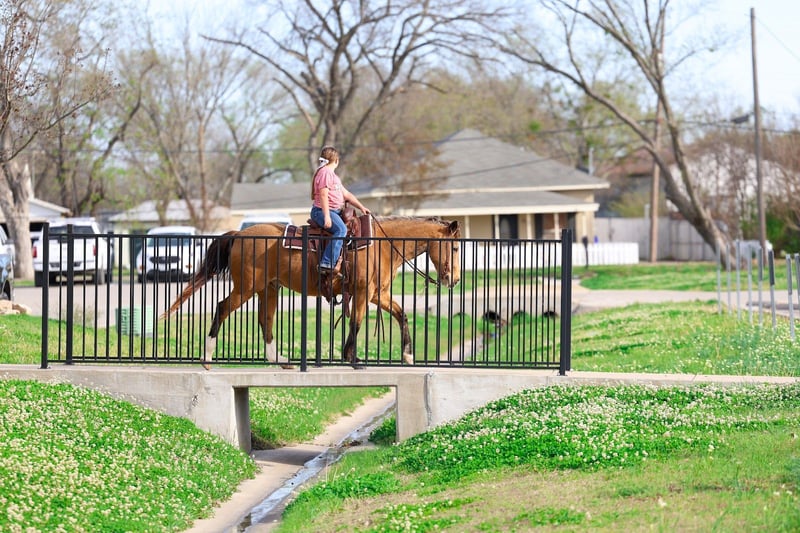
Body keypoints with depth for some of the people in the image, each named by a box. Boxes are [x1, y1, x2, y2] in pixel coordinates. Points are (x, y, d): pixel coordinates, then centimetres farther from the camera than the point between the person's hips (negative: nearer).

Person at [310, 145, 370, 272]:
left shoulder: (333, 175, 23)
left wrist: (361, 207, 18)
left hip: (335, 211, 11)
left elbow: (346, 194, 26)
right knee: (341, 229, -31)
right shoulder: (325, 172, -10)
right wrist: (327, 216, -26)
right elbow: (323, 195, -19)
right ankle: (327, 264, -41)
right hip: (321, 211, -11)